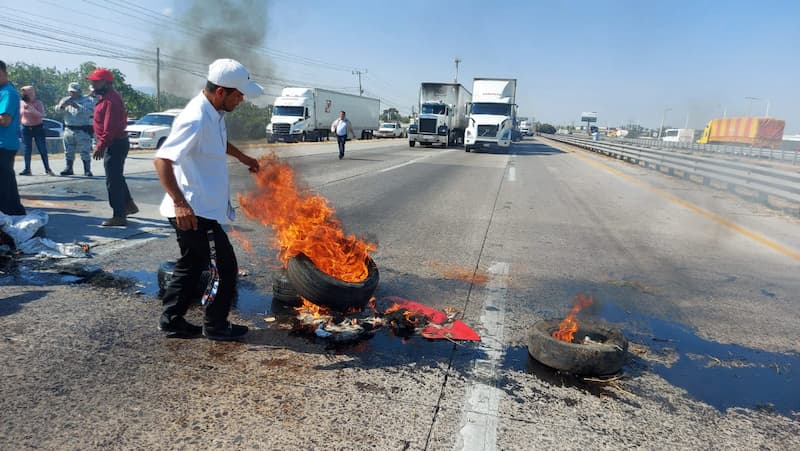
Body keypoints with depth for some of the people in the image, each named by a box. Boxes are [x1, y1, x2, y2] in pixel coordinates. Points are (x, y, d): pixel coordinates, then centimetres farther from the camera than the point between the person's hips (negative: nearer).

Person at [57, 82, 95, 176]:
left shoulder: (86, 100, -2)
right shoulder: (66, 100, 14)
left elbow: (90, 111, -18)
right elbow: (57, 108, 7)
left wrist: (77, 106, -27)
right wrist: (62, 106, -15)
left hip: (83, 130, -5)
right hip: (68, 129, 5)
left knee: (85, 152, -5)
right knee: (68, 152, 10)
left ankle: (87, 170, -1)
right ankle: (68, 168, 20)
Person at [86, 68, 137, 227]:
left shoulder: (110, 100, -20)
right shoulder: (106, 97, 14)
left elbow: (110, 128, -26)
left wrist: (100, 146, -24)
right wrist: (101, 144, 21)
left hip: (115, 145, -11)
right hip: (115, 143, 11)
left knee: (113, 181, -6)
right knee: (117, 177, 21)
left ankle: (119, 216, -2)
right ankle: (128, 205, 35)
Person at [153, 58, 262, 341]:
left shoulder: (213, 114, 7)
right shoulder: (196, 119, -24)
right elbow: (162, 160, -30)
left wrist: (242, 157, 39)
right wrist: (180, 203, -36)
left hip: (200, 209, 10)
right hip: (194, 212, -10)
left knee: (191, 265, 19)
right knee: (225, 267, 2)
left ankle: (171, 321, 31)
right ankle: (215, 326, 17)